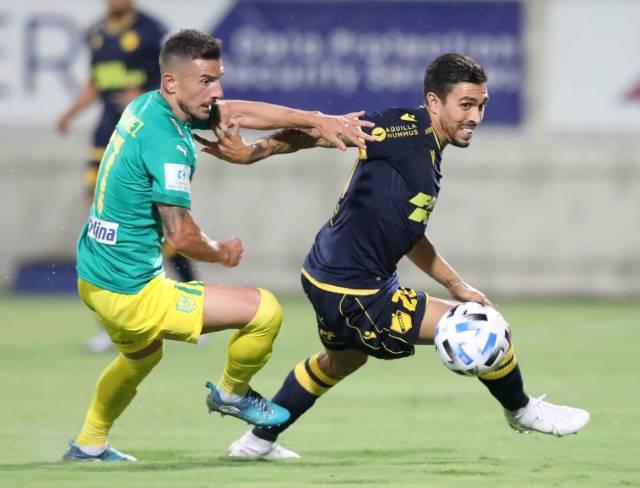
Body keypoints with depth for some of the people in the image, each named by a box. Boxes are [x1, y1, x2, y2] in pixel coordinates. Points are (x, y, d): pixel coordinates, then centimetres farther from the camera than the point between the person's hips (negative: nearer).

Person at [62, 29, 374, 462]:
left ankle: (89, 444, 49)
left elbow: (237, 113, 13)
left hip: (93, 276, 10)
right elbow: (181, 237, -23)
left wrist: (317, 119, 7)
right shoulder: (166, 143, -25)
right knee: (266, 311, -8)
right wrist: (222, 253, -2)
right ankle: (232, 392, 18)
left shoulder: (147, 107, 3)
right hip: (132, 292, -10)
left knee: (142, 356, 39)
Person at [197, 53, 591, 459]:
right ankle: (522, 410, 19)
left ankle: (259, 440, 51)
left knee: (340, 360, 38)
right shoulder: (407, 129, -19)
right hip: (354, 293, -11)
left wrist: (456, 285, 17)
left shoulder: (429, 152, 10)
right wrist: (252, 153, -28)